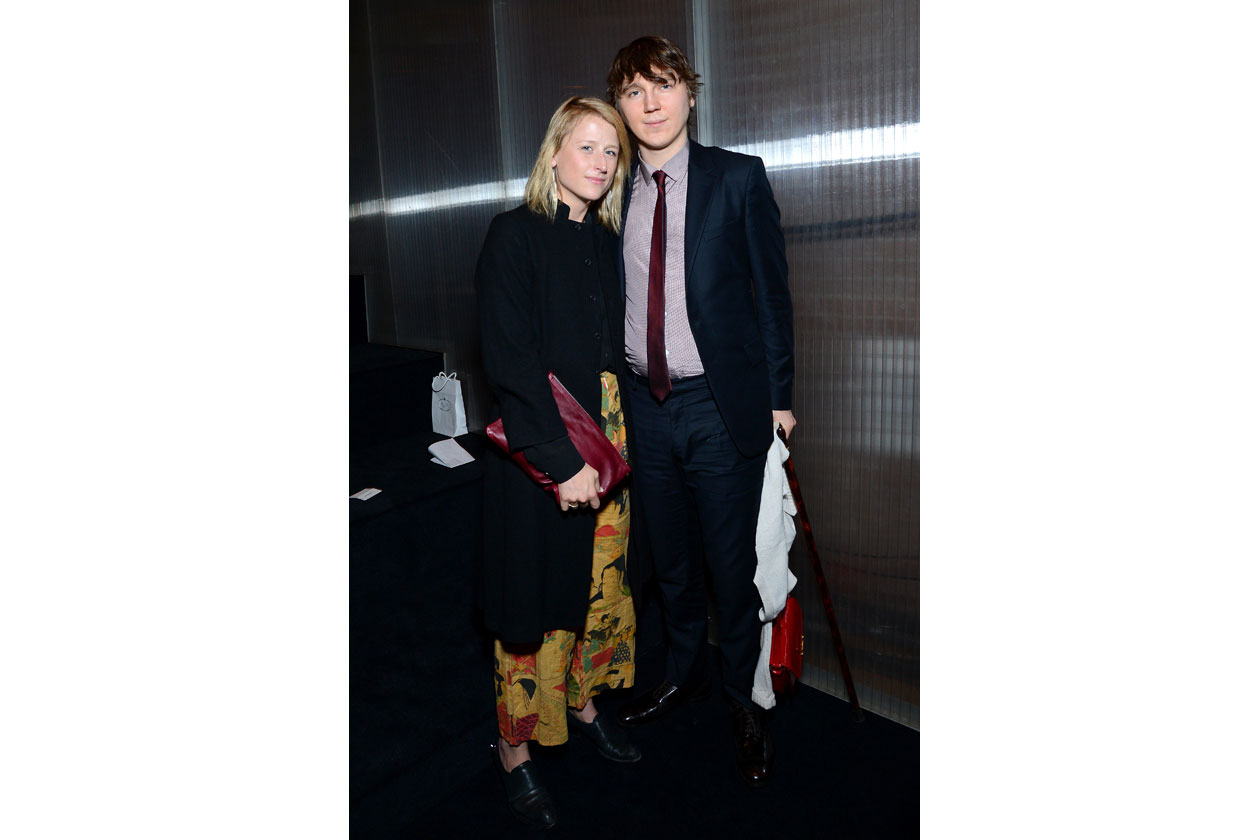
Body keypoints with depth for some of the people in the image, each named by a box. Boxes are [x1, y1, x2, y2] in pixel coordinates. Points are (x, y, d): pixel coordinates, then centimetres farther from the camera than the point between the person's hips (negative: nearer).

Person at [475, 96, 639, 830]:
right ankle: (516, 747, 23)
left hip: (607, 437, 6)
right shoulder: (516, 234, -10)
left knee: (600, 578, 15)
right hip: (539, 447, -6)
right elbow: (510, 360, -17)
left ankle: (584, 701, 38)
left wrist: (614, 443, 5)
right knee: (538, 590, 4)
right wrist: (561, 459, -19)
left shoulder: (608, 240, 9)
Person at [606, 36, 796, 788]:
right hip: (646, 406, 4)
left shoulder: (739, 177, -2)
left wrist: (780, 396, -4)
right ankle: (685, 675, 40)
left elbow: (772, 290, -2)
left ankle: (748, 703, 27)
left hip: (721, 403, -3)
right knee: (671, 559, 17)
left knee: (732, 563, 5)